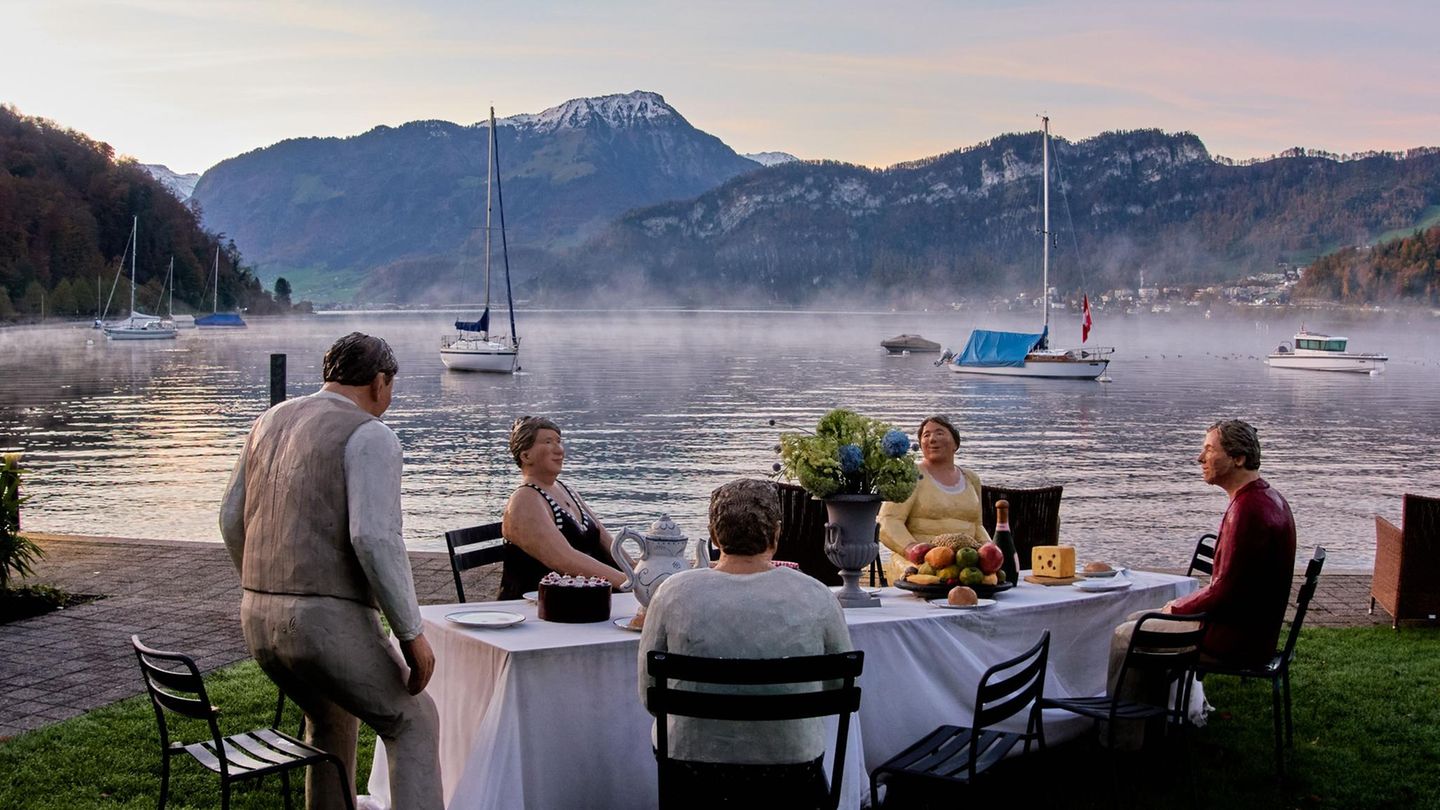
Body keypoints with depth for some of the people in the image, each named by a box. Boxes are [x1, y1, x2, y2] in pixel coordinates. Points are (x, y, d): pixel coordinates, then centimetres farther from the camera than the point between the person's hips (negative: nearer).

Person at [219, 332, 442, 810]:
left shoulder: (271, 421, 15)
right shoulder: (371, 436, -9)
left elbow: (232, 520, 20)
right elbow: (375, 539, -20)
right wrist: (412, 635, -14)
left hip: (258, 618, 7)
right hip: (331, 622, -7)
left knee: (331, 718, 31)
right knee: (414, 724, 11)